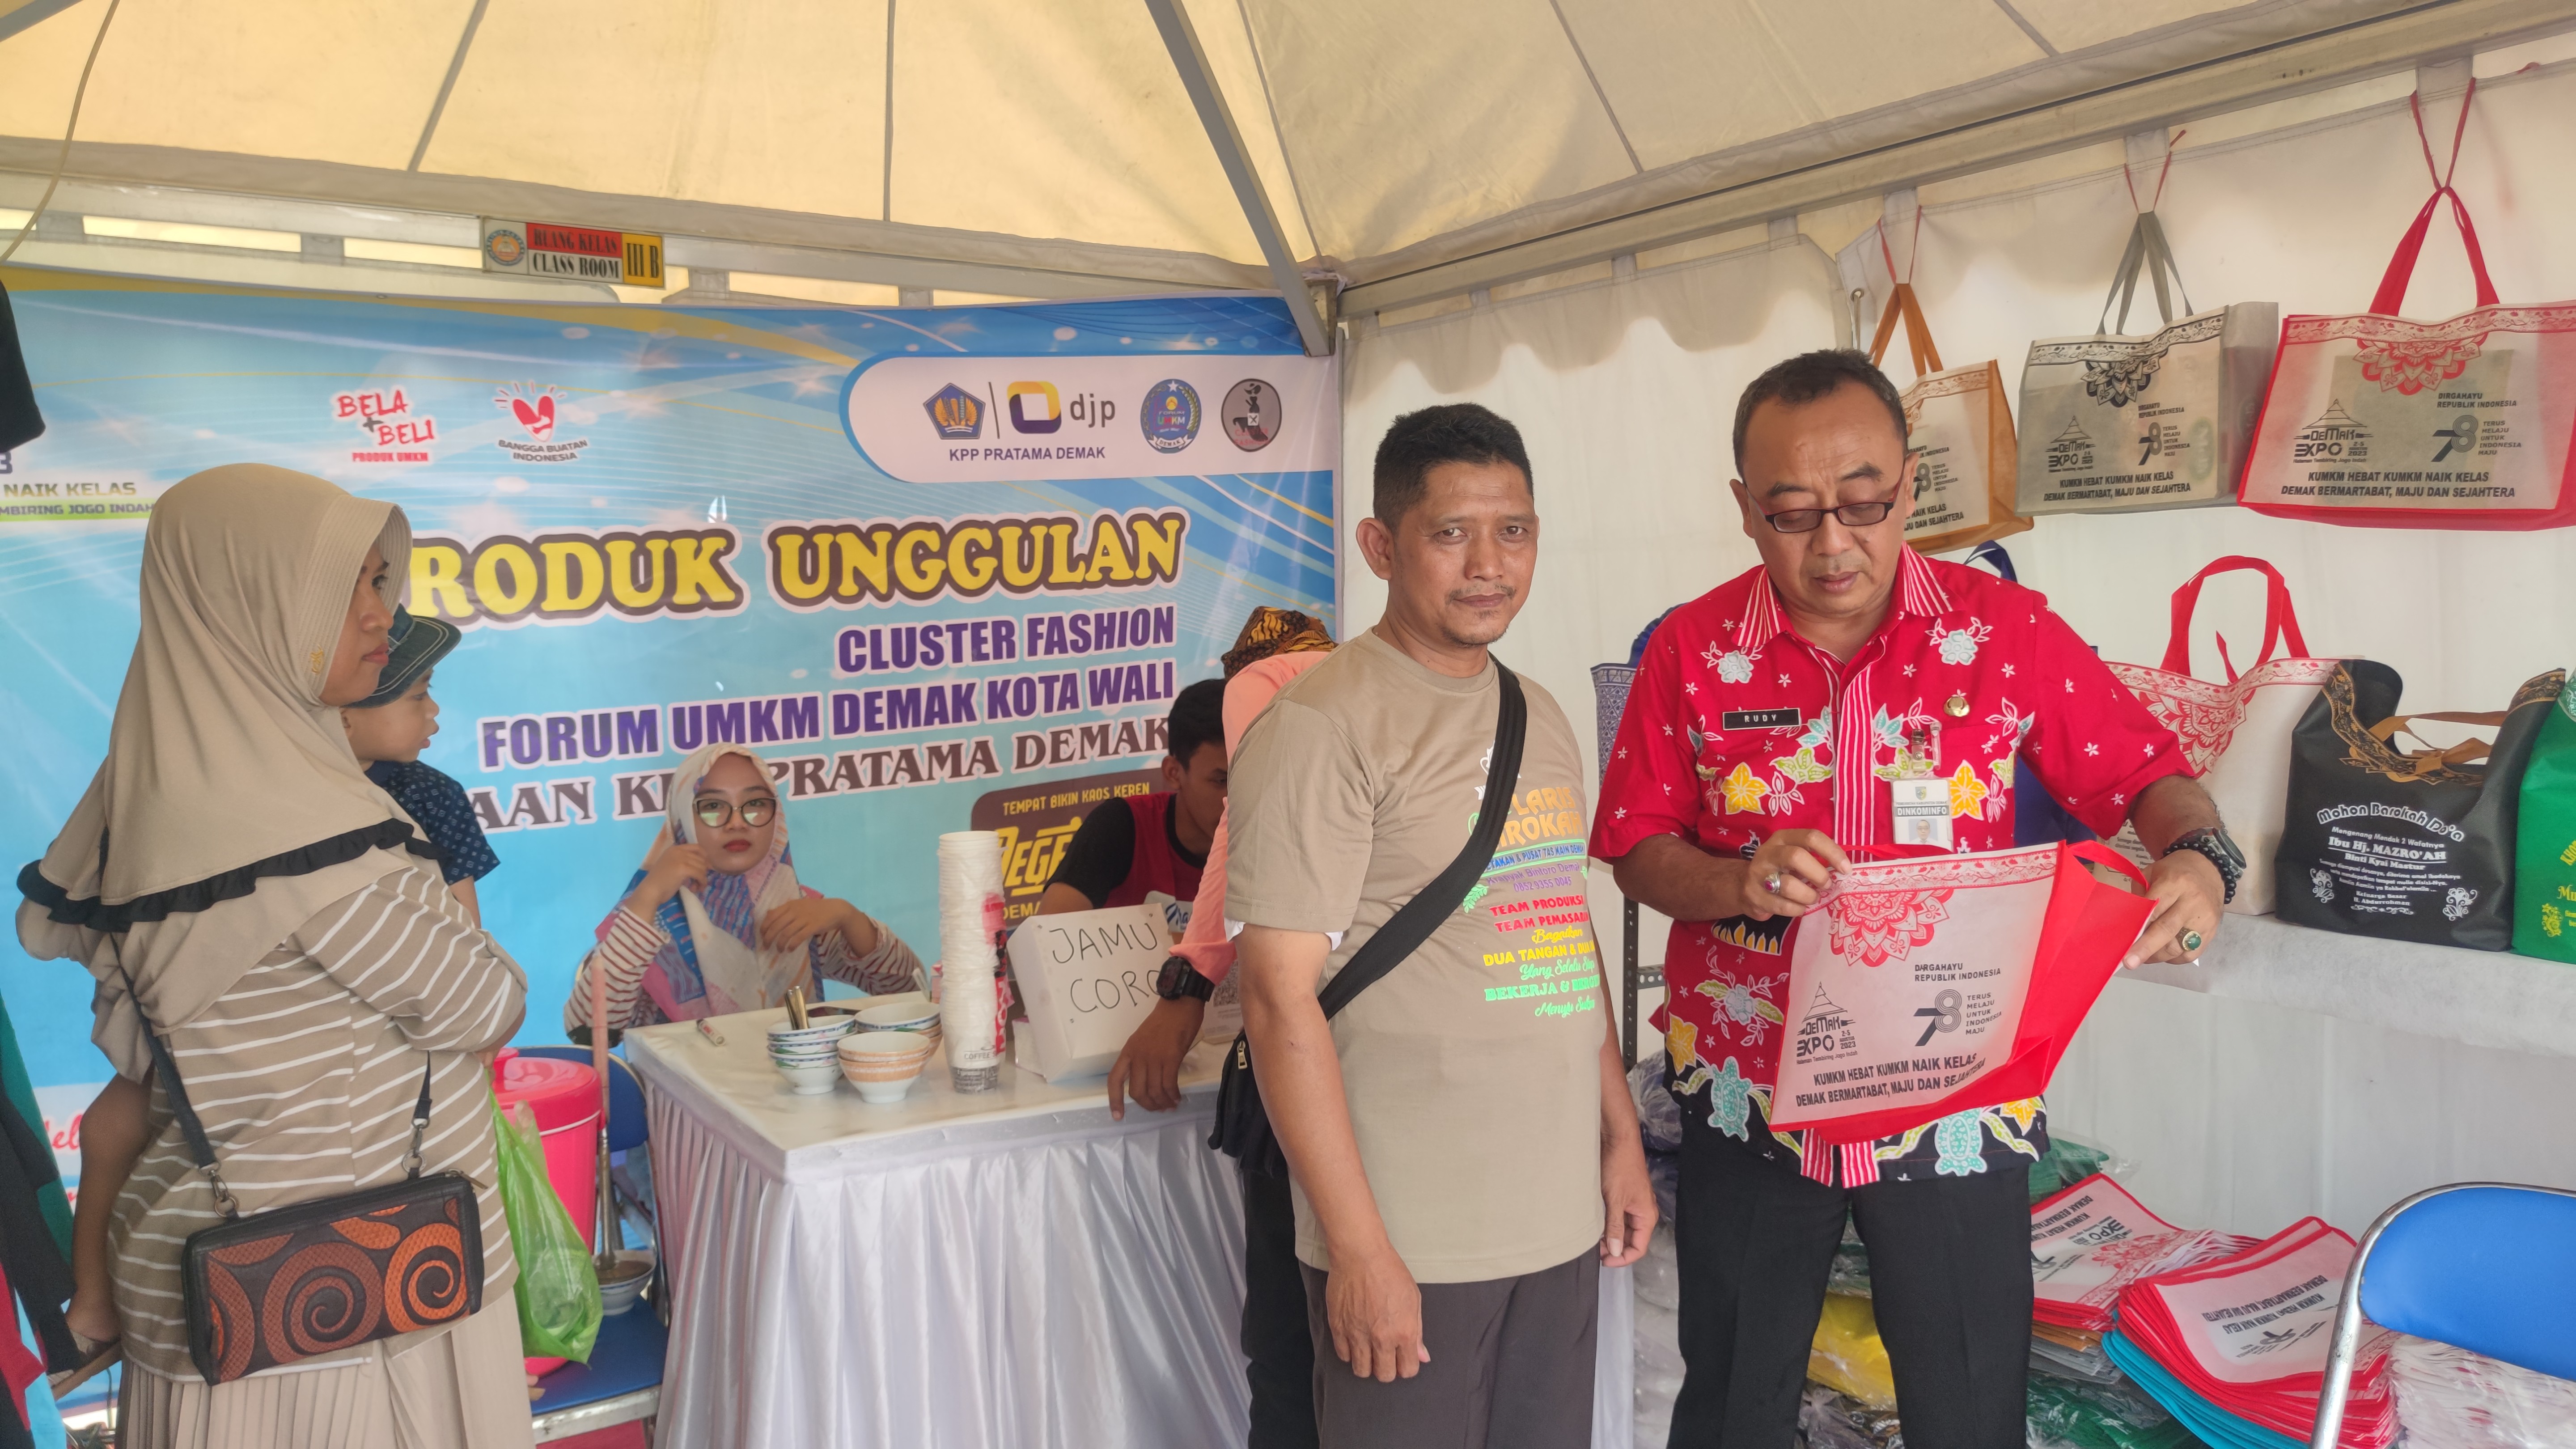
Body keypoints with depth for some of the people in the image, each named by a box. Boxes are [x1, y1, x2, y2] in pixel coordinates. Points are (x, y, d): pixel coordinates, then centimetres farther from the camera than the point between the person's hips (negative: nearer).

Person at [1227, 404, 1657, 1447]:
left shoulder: (1540, 717, 12)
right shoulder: (1323, 727, -13)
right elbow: (1281, 1001, -16)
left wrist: (1622, 1138, 14)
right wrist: (1358, 1246, -17)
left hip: (1562, 1215, 7)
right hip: (1411, 1244, -7)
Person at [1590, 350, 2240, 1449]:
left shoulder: (2006, 632, -5)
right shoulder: (1693, 650, -4)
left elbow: (2148, 776, 0)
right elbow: (1637, 851, -3)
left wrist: (2197, 857, -22)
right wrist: (1737, 883, -23)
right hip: (1750, 1097, 1)